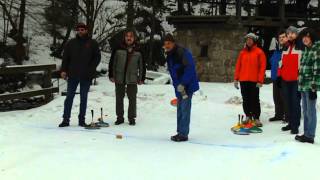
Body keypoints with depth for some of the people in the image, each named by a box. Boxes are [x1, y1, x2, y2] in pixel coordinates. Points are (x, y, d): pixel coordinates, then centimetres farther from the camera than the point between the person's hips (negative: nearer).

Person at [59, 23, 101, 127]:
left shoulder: (92, 43, 3)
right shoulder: (71, 43, 6)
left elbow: (97, 57, 4)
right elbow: (65, 57, 7)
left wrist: (91, 69, -7)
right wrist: (63, 70, -4)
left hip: (86, 76, -1)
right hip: (72, 75, 1)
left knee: (84, 98, 7)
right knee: (69, 97, 2)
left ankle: (82, 120, 14)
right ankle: (66, 119, 7)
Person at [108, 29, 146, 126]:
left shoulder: (138, 51, 1)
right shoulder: (118, 49, -1)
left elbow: (142, 65, 7)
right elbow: (112, 63, 2)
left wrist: (142, 78, 5)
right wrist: (111, 75, -1)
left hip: (132, 79, 0)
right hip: (119, 78, 0)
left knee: (132, 99, 4)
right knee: (119, 98, 8)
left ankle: (132, 118, 16)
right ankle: (120, 117, 20)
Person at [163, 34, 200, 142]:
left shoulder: (183, 53, -16)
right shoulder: (169, 56, 10)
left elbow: (190, 69, -22)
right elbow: (172, 72, 7)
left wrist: (182, 84, -23)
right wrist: (177, 86, -8)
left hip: (188, 86, -9)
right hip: (179, 87, 9)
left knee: (184, 109, -7)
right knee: (180, 110, 13)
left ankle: (183, 134, -3)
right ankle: (180, 132, 23)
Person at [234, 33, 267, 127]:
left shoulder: (259, 52, -1)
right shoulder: (243, 52, 11)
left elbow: (262, 67, -6)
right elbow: (238, 66, 12)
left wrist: (260, 80, -11)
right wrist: (236, 79, 6)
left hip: (254, 80, -4)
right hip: (243, 80, 4)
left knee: (255, 99, -2)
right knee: (246, 100, 9)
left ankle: (256, 118, 4)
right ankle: (248, 116, 21)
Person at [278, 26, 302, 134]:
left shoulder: (301, 48, -4)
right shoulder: (285, 48, 16)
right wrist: (279, 75, 14)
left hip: (296, 80, -6)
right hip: (285, 80, 7)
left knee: (295, 102, -4)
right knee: (288, 102, 12)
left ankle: (295, 125, 1)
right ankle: (290, 123, 21)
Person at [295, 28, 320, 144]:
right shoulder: (306, 50, 17)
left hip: (310, 86, -9)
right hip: (303, 86, 9)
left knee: (311, 111, -3)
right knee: (305, 111, 14)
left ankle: (310, 136, 3)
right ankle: (306, 133, 22)